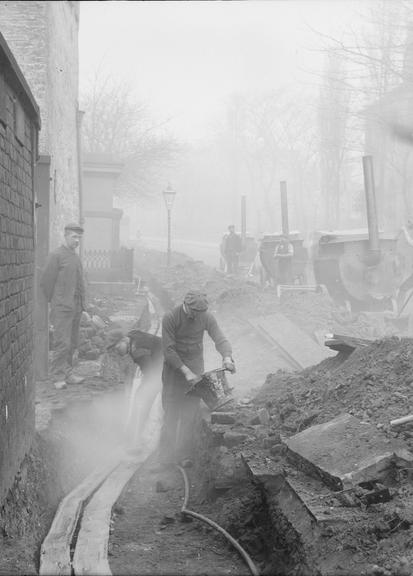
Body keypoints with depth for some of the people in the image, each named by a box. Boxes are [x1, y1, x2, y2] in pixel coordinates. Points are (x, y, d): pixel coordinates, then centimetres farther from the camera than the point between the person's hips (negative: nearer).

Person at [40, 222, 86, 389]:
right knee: (62, 344, -9)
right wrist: (54, 302, 2)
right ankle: (58, 377, -4)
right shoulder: (56, 255, -7)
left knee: (72, 344, 9)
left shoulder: (76, 257, 17)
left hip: (76, 308, 7)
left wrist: (81, 303, 14)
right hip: (62, 308, -7)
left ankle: (68, 374, 16)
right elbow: (46, 281, -7)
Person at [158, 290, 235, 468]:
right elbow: (168, 350, -20)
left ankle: (184, 455, 12)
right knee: (171, 412, 0)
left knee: (190, 412, 3)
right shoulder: (170, 318, -19)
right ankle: (166, 458, 9)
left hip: (195, 366, 3)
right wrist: (185, 371, -26)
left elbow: (220, 339, -12)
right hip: (174, 367, -3)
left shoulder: (207, 318, -9)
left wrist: (227, 357, -33)